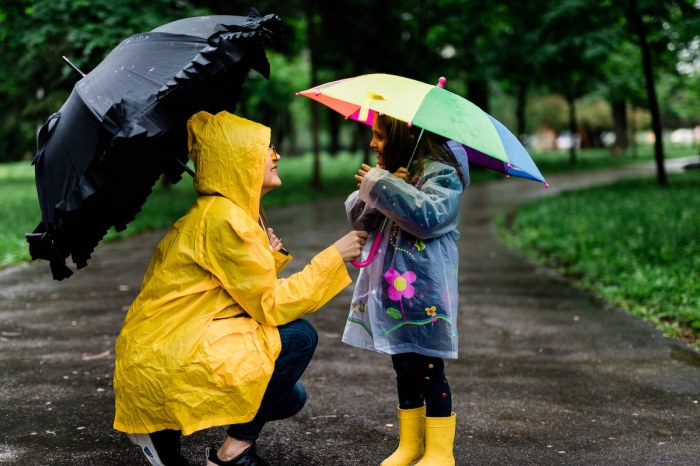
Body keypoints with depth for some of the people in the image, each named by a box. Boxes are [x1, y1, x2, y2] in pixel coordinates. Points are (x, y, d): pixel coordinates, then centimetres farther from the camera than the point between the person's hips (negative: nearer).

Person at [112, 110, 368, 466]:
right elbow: (270, 305, -18)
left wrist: (268, 260, -4)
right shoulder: (223, 218, -19)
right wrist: (334, 256, -14)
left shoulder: (234, 211, 12)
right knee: (298, 337, -15)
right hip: (166, 364, -10)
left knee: (291, 397, 13)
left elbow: (254, 296, 12)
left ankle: (164, 428, 14)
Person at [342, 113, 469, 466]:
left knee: (429, 369, -1)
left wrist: (383, 186, -24)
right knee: (404, 367, 15)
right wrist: (368, 192, -11)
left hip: (425, 290, -7)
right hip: (390, 286, 7)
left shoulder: (441, 172, -9)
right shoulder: (387, 170, 14)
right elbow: (359, 217, 10)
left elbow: (432, 215, -25)